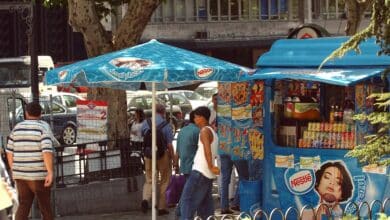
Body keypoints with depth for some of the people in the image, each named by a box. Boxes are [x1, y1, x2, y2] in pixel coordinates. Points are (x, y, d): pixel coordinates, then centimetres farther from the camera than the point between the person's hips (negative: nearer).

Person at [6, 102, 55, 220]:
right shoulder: (44, 127, -10)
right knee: (45, 205, 10)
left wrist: (14, 171, 17)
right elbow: (47, 151, -21)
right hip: (39, 175, -4)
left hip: (21, 174, 4)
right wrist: (50, 173, -21)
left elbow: (10, 152, 7)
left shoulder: (17, 128, 5)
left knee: (24, 206, 12)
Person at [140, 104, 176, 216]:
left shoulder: (146, 122, -1)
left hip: (149, 155, 3)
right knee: (164, 181, 11)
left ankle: (145, 198, -15)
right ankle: (161, 207, 14)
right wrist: (173, 159, -3)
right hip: (163, 155, -3)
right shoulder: (166, 125, -12)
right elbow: (169, 145, -11)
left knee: (149, 180, 12)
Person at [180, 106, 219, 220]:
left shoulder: (205, 131, -11)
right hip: (208, 176, 9)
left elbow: (207, 149, -25)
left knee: (187, 199, -10)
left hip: (200, 172, -9)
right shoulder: (213, 131, 19)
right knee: (205, 203, 11)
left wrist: (211, 167, -27)